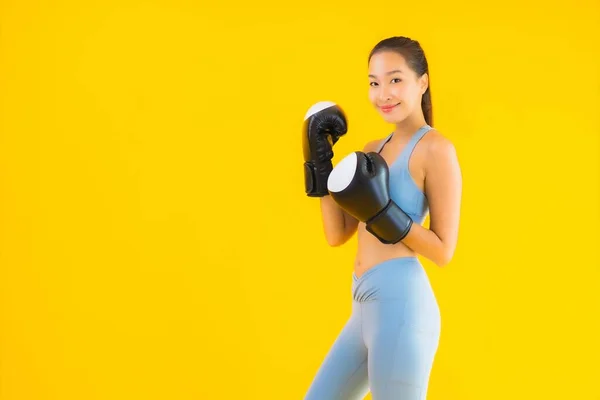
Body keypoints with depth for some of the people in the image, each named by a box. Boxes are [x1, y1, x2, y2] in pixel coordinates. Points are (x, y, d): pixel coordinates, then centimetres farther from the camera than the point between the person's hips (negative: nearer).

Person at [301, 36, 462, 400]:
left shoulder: (437, 149, -8)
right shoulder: (374, 150, 15)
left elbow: (443, 251, -11)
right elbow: (337, 235, 11)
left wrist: (381, 211, -20)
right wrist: (321, 160, 7)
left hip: (400, 305, -9)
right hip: (367, 308, 9)